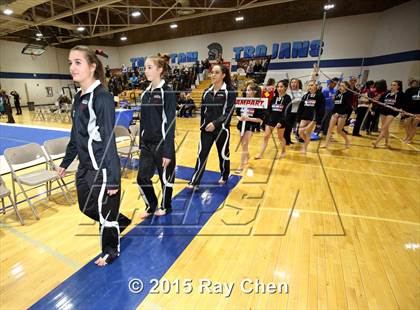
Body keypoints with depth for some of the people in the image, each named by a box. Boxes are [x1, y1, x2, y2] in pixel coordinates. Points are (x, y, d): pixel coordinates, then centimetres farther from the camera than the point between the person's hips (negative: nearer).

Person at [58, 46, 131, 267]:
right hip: (85, 166, 9)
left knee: (105, 211, 10)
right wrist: (66, 162, 20)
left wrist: (113, 178, -21)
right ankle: (121, 222, 48)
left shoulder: (102, 97, -17)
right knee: (87, 208, 23)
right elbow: (75, 135, 16)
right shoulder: (78, 97, 9)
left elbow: (108, 139, -21)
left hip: (102, 168, -8)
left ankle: (111, 250, 36)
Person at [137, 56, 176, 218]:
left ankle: (165, 207, 34)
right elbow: (143, 121, 13)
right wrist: (141, 144, 13)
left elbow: (170, 123, -16)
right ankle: (151, 206, 32)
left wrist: (168, 151, -18)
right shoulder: (145, 93, 9)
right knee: (142, 178, 9)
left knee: (165, 178, 11)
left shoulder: (168, 92, -11)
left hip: (162, 144, -6)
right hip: (147, 144, 7)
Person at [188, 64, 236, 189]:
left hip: (222, 129, -3)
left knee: (223, 154, 13)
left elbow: (229, 112, -13)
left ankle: (224, 176, 36)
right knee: (202, 155, -2)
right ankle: (194, 182, 3)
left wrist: (215, 123, -22)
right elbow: (203, 110, 13)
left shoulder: (230, 91, -6)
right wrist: (202, 126, 13)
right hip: (206, 129, 3)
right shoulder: (207, 91, 7)